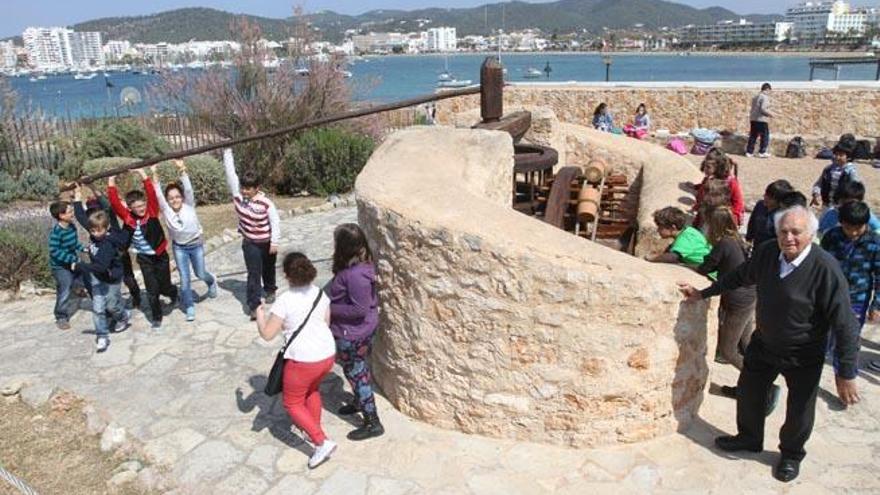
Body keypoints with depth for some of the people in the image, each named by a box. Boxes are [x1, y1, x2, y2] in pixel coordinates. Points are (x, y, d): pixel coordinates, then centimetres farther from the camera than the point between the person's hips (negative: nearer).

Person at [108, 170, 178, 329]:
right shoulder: (127, 217, -8)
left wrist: (142, 174, -29)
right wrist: (111, 182, -19)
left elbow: (151, 194, -24)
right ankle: (156, 317, 20)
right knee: (152, 289, 3)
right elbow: (114, 202, -16)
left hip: (160, 256, -1)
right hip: (144, 259, 1)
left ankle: (174, 293, 47)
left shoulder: (152, 212, -13)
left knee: (164, 286, 11)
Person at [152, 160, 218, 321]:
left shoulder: (189, 206, -12)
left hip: (196, 244, -1)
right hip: (179, 247, 1)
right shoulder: (166, 210, -9)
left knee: (200, 274, 12)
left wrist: (182, 169, -34)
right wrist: (154, 175, -30)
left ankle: (211, 282, 48)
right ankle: (189, 307, 13)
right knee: (184, 278, 0)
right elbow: (158, 194, -20)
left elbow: (188, 189, -24)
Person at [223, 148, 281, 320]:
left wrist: (274, 242, -18)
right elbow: (230, 172, -15)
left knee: (268, 269, 22)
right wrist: (227, 152, -19)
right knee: (254, 273, -5)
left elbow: (275, 222, -16)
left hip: (267, 242, -1)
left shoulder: (266, 202, -22)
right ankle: (254, 306, -2)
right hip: (250, 243, 1)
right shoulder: (237, 193, -13)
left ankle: (270, 290, 49)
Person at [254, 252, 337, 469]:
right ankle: (314, 431, 43)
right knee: (312, 389, 33)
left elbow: (267, 334, -13)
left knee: (292, 403, 14)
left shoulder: (285, 300, -17)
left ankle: (322, 442, 5)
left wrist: (259, 315, 4)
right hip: (327, 355, 6)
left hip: (303, 360, -6)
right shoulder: (320, 294, 1)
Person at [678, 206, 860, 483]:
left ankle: (791, 454, 42)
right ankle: (749, 438, 48)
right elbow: (740, 277, 7)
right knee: (748, 392, 20)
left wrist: (846, 374, -22)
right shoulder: (768, 253, -14)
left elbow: (845, 325, -24)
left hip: (803, 357, -4)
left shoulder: (825, 269, -29)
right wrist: (703, 293, 12)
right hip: (763, 344, 5)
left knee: (799, 411, 12)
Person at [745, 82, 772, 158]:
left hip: (753, 119, 8)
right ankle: (762, 152, 1)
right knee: (765, 136, 1)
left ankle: (749, 152, 10)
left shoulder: (756, 97, 15)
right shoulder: (765, 97, -12)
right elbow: (763, 109, -21)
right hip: (762, 120, -8)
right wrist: (770, 114, -9)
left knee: (753, 136, 11)